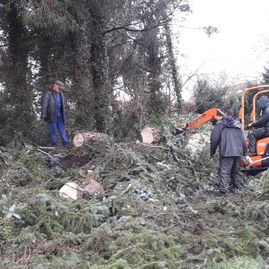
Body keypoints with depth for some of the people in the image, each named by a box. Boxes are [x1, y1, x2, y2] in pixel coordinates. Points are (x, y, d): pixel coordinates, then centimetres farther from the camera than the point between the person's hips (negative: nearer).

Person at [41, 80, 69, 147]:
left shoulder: (61, 94, 10)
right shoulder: (47, 94, -11)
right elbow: (44, 105, -14)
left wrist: (63, 114, 16)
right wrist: (43, 115, -19)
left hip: (59, 115, 5)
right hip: (51, 115, -5)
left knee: (62, 129, 4)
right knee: (52, 129, 3)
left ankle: (65, 143, 7)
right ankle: (54, 144, 12)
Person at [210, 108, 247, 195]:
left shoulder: (220, 125, 0)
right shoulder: (238, 125, 14)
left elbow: (214, 139, -4)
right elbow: (243, 140, 15)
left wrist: (212, 152, 7)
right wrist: (244, 152, 23)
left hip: (226, 153, -5)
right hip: (238, 152, 5)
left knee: (224, 172, -4)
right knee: (236, 171, 20)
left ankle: (224, 191, -10)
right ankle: (238, 187, 25)